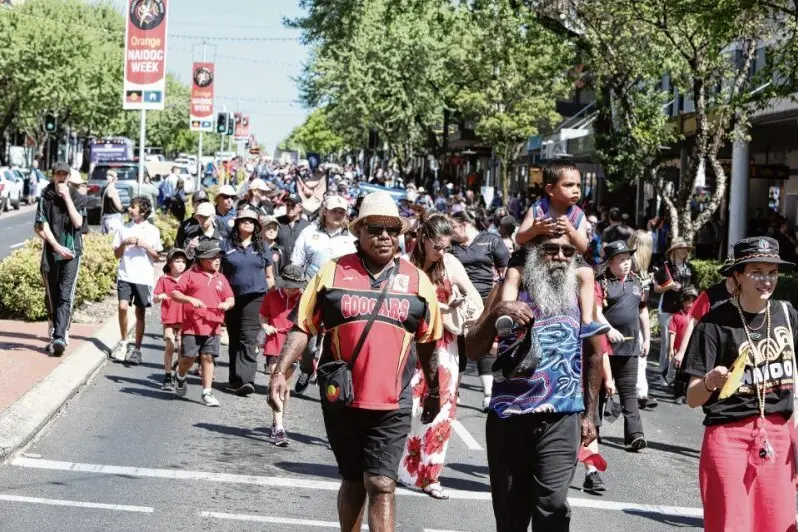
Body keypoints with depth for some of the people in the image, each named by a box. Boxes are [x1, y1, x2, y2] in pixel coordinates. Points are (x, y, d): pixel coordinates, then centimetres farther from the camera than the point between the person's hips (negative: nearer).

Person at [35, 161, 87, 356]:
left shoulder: (77, 198, 4)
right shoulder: (46, 197, 3)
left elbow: (78, 223, -10)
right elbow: (42, 227, -2)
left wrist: (67, 198, -11)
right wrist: (57, 246, -12)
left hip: (71, 252, -1)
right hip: (50, 252, 1)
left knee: (65, 296, -13)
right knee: (51, 296, 8)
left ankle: (59, 338, -20)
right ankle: (56, 330, 24)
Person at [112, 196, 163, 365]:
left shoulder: (153, 231, 4)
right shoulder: (123, 229, 8)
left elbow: (156, 257, 6)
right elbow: (117, 254, 8)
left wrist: (146, 246, -10)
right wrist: (125, 243, -9)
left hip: (144, 278, -1)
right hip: (125, 275, 1)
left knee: (140, 312, 4)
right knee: (123, 307, -14)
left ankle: (137, 349, 12)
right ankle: (124, 343, 4)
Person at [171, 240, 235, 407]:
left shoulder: (221, 278, 12)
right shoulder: (191, 275, 0)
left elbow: (231, 298, 14)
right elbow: (175, 293, -1)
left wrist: (227, 304, -9)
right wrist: (190, 299, -17)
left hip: (212, 327, 3)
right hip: (191, 326, -3)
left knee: (208, 357, 0)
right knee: (189, 357, -2)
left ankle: (207, 393, 7)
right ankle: (180, 376, 32)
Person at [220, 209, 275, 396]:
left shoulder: (261, 247, 11)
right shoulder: (226, 245, 8)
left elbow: (269, 277, 16)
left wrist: (263, 289, 1)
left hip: (254, 298, -1)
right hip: (232, 298, 1)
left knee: (248, 338, -13)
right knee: (234, 339, 9)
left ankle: (245, 380, -23)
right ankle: (236, 379, 19)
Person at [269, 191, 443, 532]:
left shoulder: (417, 281, 3)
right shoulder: (333, 272, 0)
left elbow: (427, 342, 13)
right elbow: (303, 327, 1)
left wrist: (433, 391, 18)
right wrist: (280, 372, -10)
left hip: (392, 405, -1)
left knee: (381, 484, -6)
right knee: (353, 481, 15)